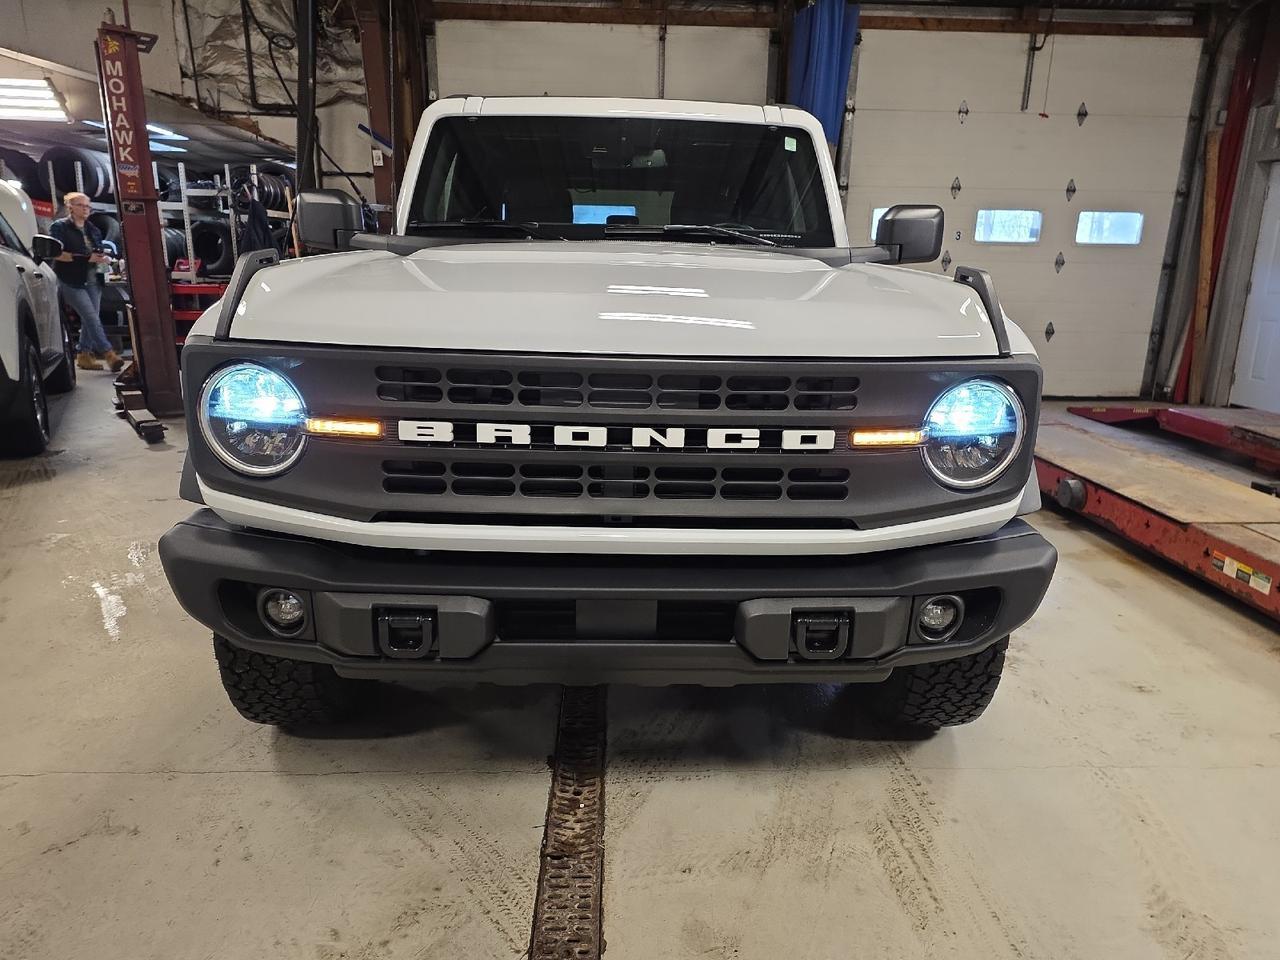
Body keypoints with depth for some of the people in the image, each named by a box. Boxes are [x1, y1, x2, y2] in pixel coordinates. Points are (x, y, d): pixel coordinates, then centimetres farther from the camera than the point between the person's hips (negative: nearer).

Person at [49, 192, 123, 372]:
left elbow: (100, 252, 26)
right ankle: (108, 354, -21)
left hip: (93, 281, 7)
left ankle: (84, 355, 12)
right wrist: (85, 258, -20)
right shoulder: (60, 227, -2)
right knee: (92, 318, -16)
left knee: (89, 320, 5)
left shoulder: (93, 230, 19)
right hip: (72, 282, -7)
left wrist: (104, 258, 1)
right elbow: (56, 253, -13)